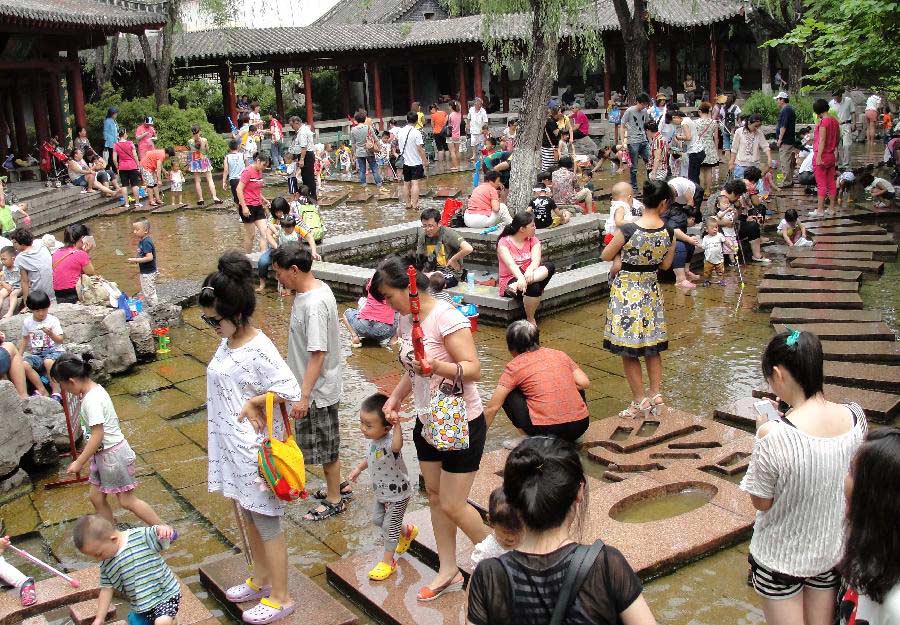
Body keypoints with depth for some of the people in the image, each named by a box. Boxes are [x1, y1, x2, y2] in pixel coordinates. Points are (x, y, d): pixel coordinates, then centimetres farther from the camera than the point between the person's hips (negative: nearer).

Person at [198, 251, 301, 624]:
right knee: (247, 516, 22)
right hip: (231, 444, 9)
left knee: (265, 521, 3)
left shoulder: (258, 349, -21)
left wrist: (253, 403, -18)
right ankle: (261, 580, 39)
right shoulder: (227, 343, 5)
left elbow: (290, 390, -25)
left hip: (254, 446, -9)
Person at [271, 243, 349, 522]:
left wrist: (304, 397, -27)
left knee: (326, 447, 8)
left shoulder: (314, 305, -28)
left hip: (319, 390, -9)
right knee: (326, 444, 24)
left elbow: (318, 354, -29)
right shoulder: (316, 287, 2)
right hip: (317, 386, 9)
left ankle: (335, 500, 26)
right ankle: (336, 487, 41)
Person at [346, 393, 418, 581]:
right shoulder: (373, 439, -9)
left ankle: (388, 562, 24)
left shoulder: (389, 442, -37)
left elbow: (396, 447, -65)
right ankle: (407, 531, 47)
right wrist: (358, 469, 13)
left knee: (389, 526, 5)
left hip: (397, 494, -9)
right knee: (377, 519, 24)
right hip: (381, 492, 9)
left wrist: (397, 424, -71)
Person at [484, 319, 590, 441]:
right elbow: (584, 383, 8)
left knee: (508, 395, 13)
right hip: (580, 426, 4)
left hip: (546, 429, -4)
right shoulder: (559, 354, 13)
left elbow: (492, 408, 2)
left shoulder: (514, 367, 3)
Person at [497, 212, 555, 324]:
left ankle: (518, 286, -39)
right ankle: (530, 319, -17)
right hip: (510, 280, -4)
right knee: (534, 288, -36)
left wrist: (529, 271, -36)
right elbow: (511, 264, -24)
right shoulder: (504, 242, -7)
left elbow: (536, 260, -12)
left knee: (550, 266, -25)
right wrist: (520, 277, -44)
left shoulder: (533, 240, 6)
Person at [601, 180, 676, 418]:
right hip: (651, 290, 4)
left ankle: (640, 400, 10)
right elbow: (665, 265, 4)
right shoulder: (668, 232, -10)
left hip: (626, 290, -4)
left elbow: (606, 256, -7)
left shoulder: (628, 230, -22)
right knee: (652, 348, 20)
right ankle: (655, 393, 18)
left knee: (628, 351, 8)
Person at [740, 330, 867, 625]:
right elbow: (850, 479, 4)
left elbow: (761, 502, -17)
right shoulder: (856, 416, -14)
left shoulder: (773, 435, -32)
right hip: (834, 551, 5)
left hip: (781, 558, -4)